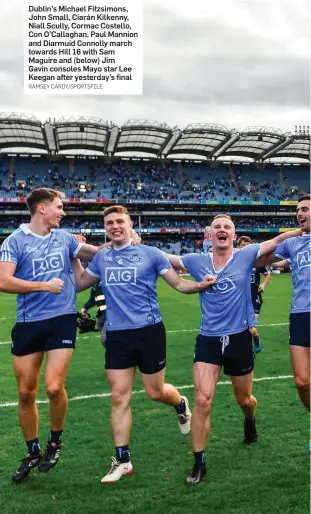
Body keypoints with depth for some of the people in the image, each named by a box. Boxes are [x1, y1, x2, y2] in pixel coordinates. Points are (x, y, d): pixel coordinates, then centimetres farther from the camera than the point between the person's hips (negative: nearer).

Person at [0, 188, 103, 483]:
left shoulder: (64, 238, 8)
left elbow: (96, 253, 21)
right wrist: (46, 285, -13)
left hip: (62, 319, 1)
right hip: (28, 323, -1)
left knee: (54, 387, -10)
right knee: (26, 392, 7)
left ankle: (55, 442, 19)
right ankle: (33, 452, 30)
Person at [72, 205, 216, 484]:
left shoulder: (150, 253, -2)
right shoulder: (101, 257, 9)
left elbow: (180, 284, 0)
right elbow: (79, 283, 20)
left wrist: (201, 285, -19)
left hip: (149, 331, -3)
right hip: (117, 335, 3)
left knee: (155, 392, 9)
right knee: (119, 397, 2)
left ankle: (181, 404, 45)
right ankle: (122, 459, 14)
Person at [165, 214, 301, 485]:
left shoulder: (246, 256, -3)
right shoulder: (197, 261, 1)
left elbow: (279, 240, 1)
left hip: (239, 338, 0)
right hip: (208, 340, 0)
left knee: (244, 400, 18)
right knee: (202, 400, -10)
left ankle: (250, 420, 56)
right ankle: (199, 463, 6)